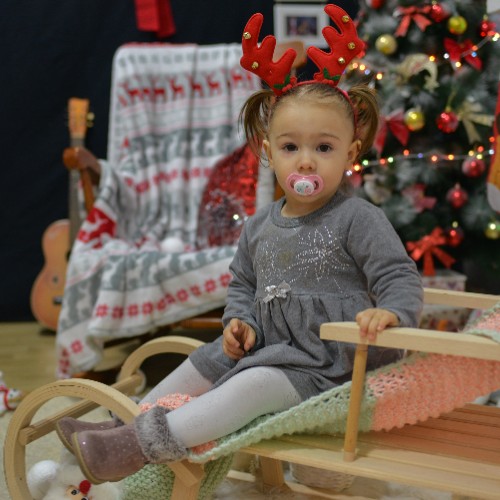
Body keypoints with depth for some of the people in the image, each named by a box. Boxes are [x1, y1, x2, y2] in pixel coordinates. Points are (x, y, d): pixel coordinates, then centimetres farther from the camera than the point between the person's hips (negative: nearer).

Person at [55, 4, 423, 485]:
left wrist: (391, 314, -34)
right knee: (201, 364, 7)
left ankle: (142, 445, -32)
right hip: (267, 346, 8)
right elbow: (242, 283, 20)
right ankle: (121, 426, 14)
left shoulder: (358, 219, -11)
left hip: (326, 361, -8)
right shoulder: (259, 226, 9)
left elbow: (401, 277, -13)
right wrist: (238, 320, 0)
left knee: (254, 384, -28)